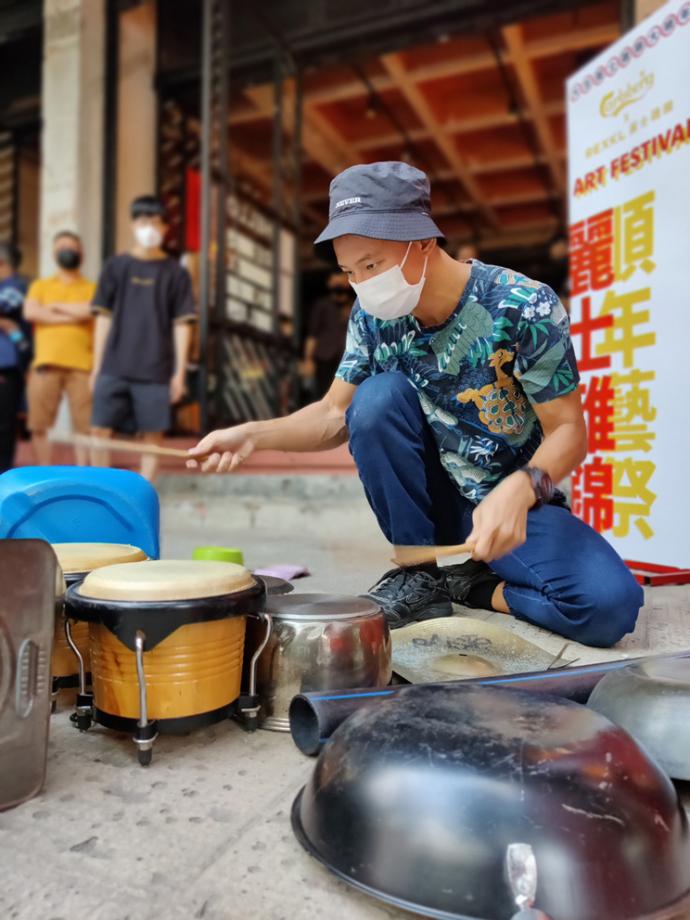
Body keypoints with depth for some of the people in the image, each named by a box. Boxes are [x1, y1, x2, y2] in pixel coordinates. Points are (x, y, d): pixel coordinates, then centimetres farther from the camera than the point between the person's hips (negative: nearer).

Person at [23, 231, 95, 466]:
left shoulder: (92, 288, 13)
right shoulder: (40, 285, 19)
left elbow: (89, 310, -9)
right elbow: (30, 312, 0)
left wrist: (55, 306, 2)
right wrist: (70, 317, -5)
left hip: (81, 365, -2)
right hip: (46, 363, 2)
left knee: (84, 426, -4)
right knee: (39, 426, 1)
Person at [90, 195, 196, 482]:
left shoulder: (175, 273, 4)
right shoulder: (115, 267, 9)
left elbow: (181, 325, 3)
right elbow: (103, 318, 9)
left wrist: (179, 371, -3)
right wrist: (96, 366, 5)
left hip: (155, 370, -1)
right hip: (114, 368, 2)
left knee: (153, 435, 1)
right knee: (100, 430, -2)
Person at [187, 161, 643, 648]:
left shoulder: (525, 307, -20)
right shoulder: (374, 316, -8)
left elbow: (568, 430, -17)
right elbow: (335, 415, -2)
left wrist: (520, 489, -37)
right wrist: (253, 435, -18)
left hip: (515, 502, -3)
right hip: (433, 500, 3)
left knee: (611, 604, -29)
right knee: (378, 396, -25)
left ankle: (471, 586, 0)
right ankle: (419, 574, -8)